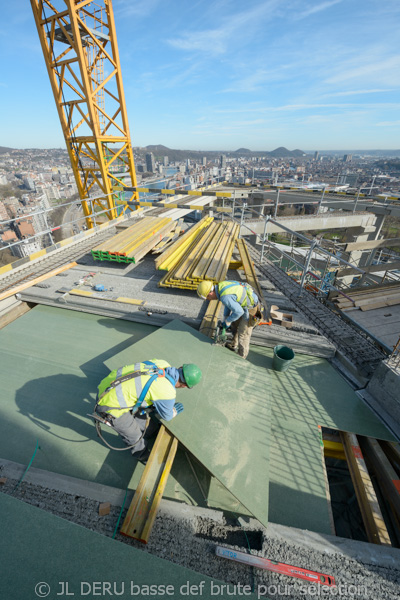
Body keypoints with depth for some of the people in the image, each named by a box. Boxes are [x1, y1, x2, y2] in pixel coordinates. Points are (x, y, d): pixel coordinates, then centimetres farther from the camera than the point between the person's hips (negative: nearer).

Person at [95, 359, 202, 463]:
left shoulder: (163, 363, -7)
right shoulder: (167, 393, -24)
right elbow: (166, 416, 0)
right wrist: (174, 411, 21)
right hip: (111, 406, -6)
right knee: (135, 437, 19)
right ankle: (142, 454, 47)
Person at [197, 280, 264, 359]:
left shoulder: (225, 297, -33)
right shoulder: (221, 286, -3)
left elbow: (239, 311, -28)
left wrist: (228, 321, -11)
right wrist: (225, 319, 15)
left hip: (251, 309, -10)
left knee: (243, 334, 2)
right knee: (234, 324, 25)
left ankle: (241, 358, 23)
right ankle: (234, 345, 46)